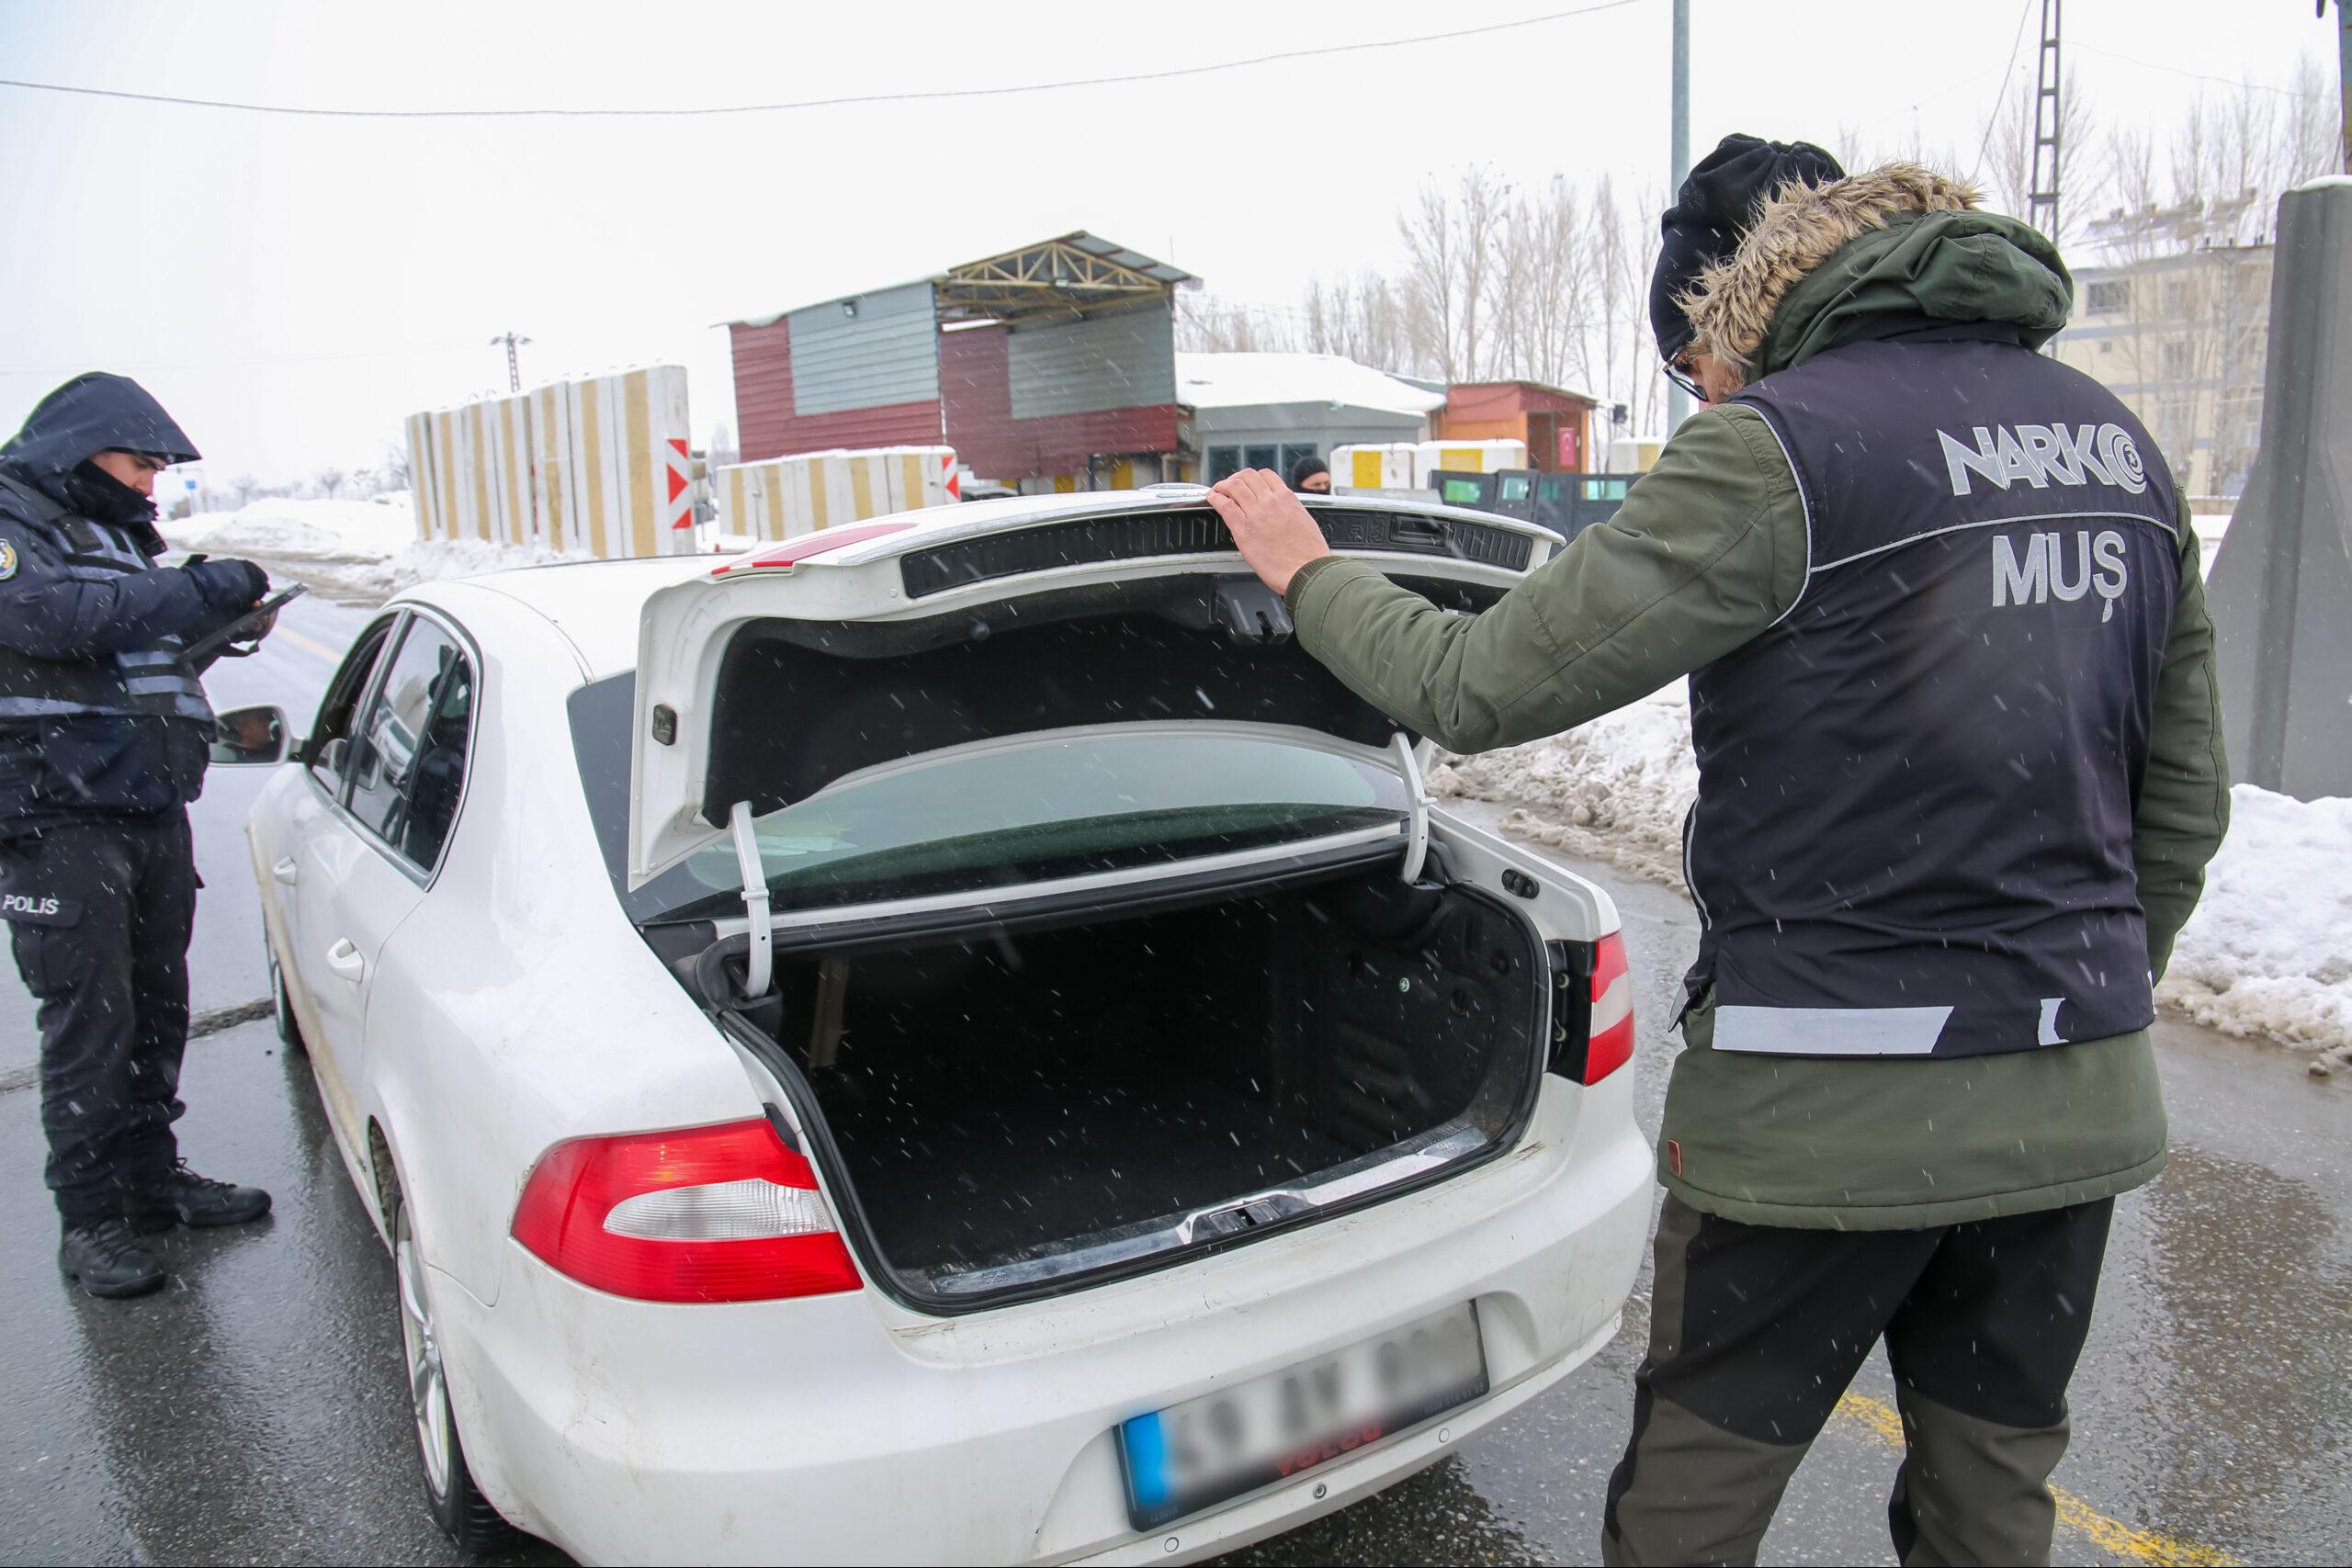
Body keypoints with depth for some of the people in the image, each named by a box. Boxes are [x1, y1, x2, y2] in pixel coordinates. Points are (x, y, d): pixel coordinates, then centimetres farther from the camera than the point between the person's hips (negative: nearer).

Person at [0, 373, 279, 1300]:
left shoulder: (118, 535, 21)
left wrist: (218, 613, 8)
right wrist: (197, 592, -24)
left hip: (153, 809, 8)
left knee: (155, 1008, 14)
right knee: (89, 1020, -4)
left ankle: (153, 1177, 26)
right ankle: (91, 1216, 7)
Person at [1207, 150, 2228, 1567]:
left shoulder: (1783, 445, -14)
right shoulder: (2121, 445, 9)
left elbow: (1475, 689, -14)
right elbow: (2184, 804, 13)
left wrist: (1307, 570, 3)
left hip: (1835, 1108, -7)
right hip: (2082, 1100, 7)